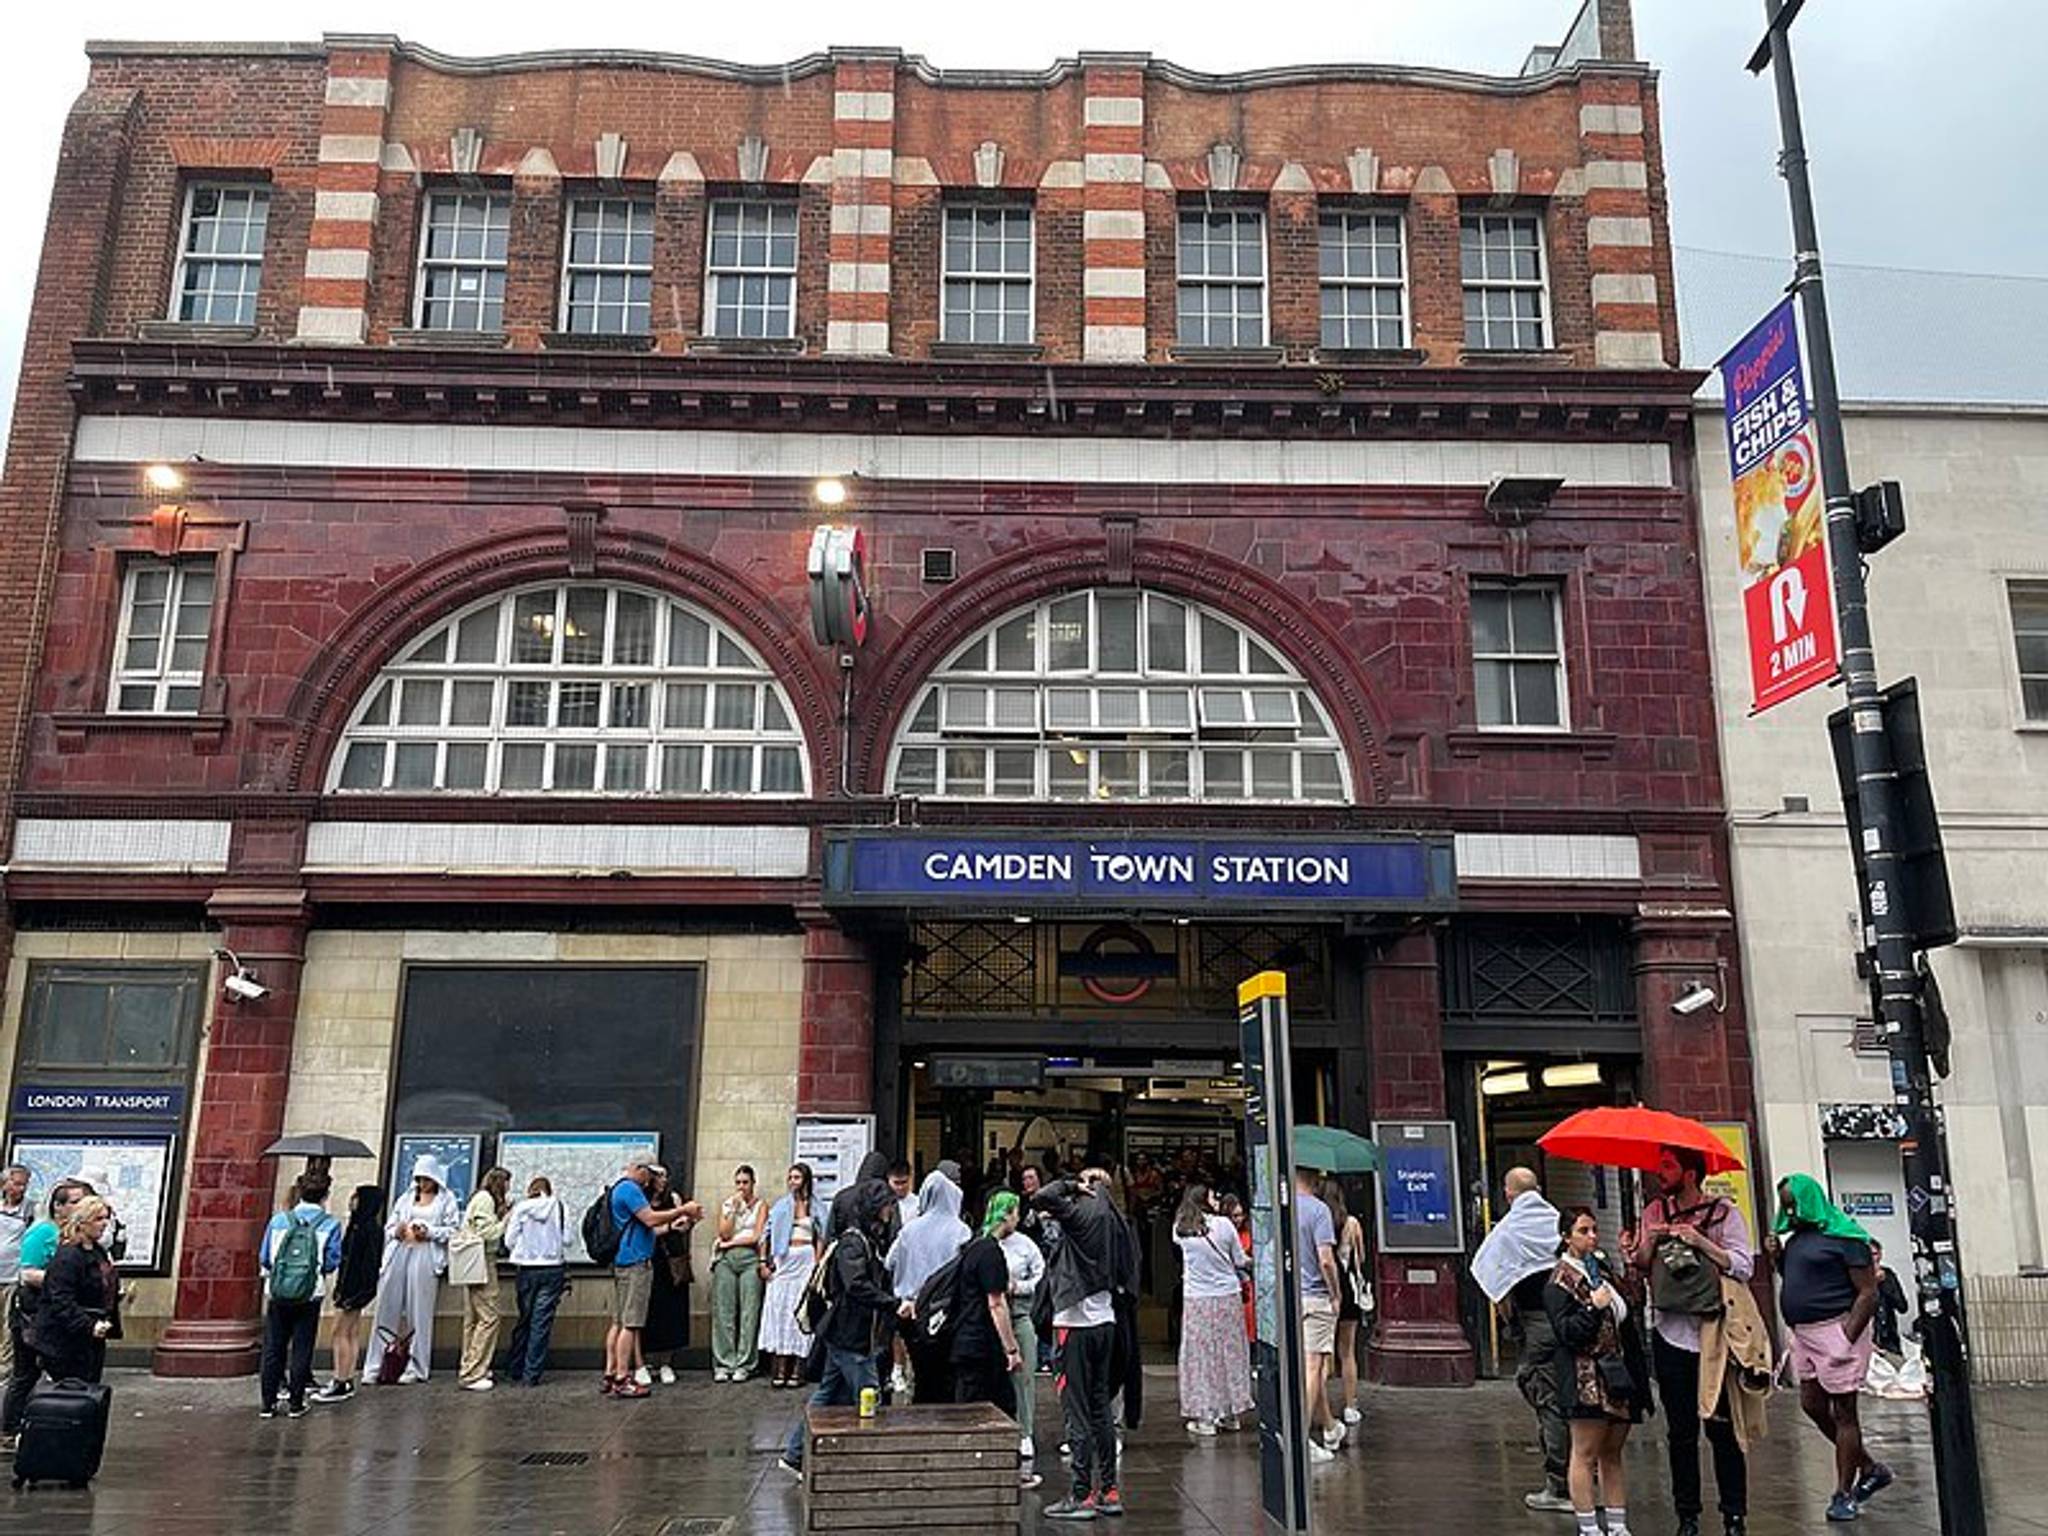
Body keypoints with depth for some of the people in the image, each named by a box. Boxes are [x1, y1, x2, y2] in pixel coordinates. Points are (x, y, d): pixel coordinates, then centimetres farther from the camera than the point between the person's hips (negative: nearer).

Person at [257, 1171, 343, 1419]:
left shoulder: (279, 1220, 0)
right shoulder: (330, 1225, -5)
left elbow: (264, 1258, 5)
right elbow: (332, 1263, -5)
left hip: (278, 1293, 2)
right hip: (310, 1295, -2)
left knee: (273, 1349, 11)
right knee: (302, 1349, 7)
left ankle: (268, 1403, 14)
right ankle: (295, 1403, 10)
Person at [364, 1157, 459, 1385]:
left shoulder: (446, 1200, 9)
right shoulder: (406, 1199, 22)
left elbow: (453, 1230, 1)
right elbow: (388, 1227, 21)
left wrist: (430, 1232, -13)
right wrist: (396, 1232, -1)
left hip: (426, 1257, -4)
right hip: (399, 1253, 4)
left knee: (419, 1313, -4)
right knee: (387, 1309, 0)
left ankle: (415, 1368, 1)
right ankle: (375, 1366, 6)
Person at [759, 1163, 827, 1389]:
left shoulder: (815, 1207, 5)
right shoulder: (781, 1206, 10)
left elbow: (821, 1238, 2)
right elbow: (768, 1234, 6)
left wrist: (816, 1265, -6)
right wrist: (766, 1262, -1)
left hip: (806, 1260, -2)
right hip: (784, 1260, 2)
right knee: (779, 1309, -4)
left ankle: (797, 1369, -1)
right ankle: (779, 1369, -3)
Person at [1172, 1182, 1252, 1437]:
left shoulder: (1180, 1229, -4)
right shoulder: (1223, 1224, -6)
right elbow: (1241, 1261, 2)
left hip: (1196, 1300, 0)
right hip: (1228, 1296, 0)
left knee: (1200, 1357, 7)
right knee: (1230, 1353, 11)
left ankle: (1205, 1417, 8)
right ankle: (1230, 1414, 18)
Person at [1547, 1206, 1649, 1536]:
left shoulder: (1602, 1272, 18)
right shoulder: (1559, 1282, -7)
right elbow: (1566, 1331, -15)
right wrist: (1593, 1308, -24)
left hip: (1618, 1376, 8)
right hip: (1587, 1378, -8)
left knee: (1612, 1453, 11)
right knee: (1586, 1453, -5)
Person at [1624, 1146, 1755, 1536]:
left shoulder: (1723, 1212, -2)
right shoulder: (1654, 1212, 10)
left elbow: (1744, 1267, -9)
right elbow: (1640, 1267, 12)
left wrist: (1701, 1242, -17)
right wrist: (1649, 1243, -7)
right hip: (1670, 1333, 4)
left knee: (1722, 1429, 0)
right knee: (1680, 1432, 9)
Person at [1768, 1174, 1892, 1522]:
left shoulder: (1844, 1236, -12)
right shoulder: (1796, 1238, 13)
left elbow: (1868, 1292, -15)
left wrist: (1847, 1337, -20)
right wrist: (1778, 1257, 6)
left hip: (1837, 1330, -9)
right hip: (1804, 1333, 9)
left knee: (1843, 1411, 1)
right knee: (1812, 1405, 13)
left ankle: (1844, 1494, 11)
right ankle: (1870, 1468, 29)